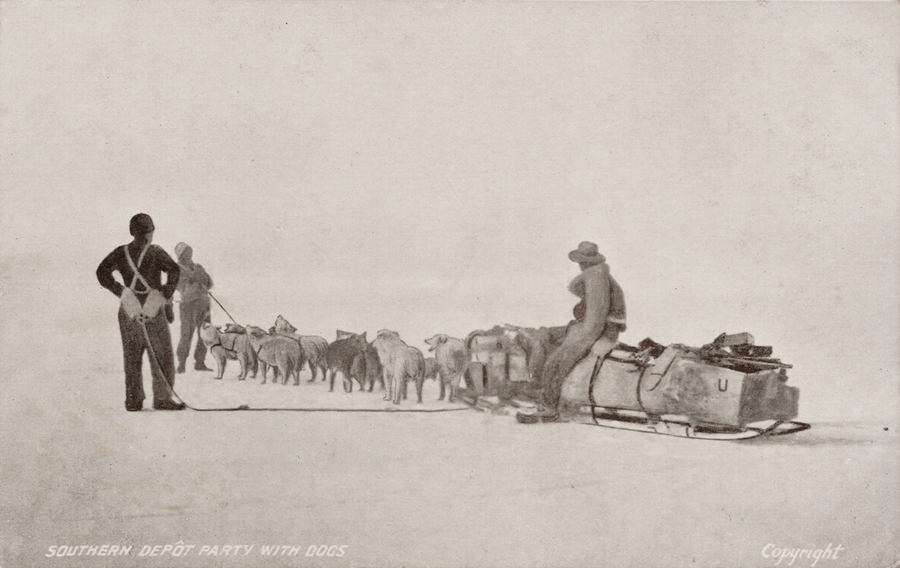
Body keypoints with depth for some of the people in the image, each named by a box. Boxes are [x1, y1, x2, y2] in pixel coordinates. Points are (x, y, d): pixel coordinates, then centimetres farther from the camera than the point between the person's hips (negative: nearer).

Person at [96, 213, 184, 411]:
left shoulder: (121, 252, 8)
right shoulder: (156, 252, -3)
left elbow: (102, 272, 0)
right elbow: (173, 270, -17)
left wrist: (121, 292, 2)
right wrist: (166, 294, -9)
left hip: (129, 308, 4)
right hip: (153, 308, -4)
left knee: (132, 356, 9)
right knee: (161, 354, 3)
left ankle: (133, 400, 9)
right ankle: (162, 397, 1)